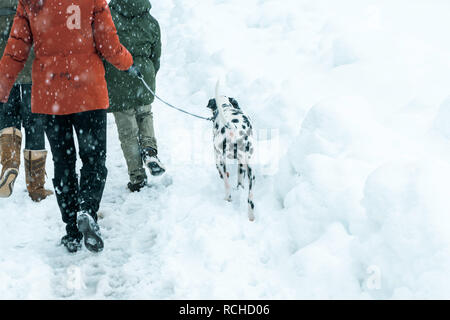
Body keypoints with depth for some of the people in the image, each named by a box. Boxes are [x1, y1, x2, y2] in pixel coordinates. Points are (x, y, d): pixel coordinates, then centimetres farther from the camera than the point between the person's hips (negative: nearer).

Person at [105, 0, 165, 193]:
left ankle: (137, 178, 10)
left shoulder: (109, 17, -8)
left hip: (116, 81, -3)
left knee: (127, 132, 7)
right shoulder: (151, 23, 3)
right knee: (145, 115, 30)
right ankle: (149, 148, 4)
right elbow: (156, 56, 10)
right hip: (143, 79, 3)